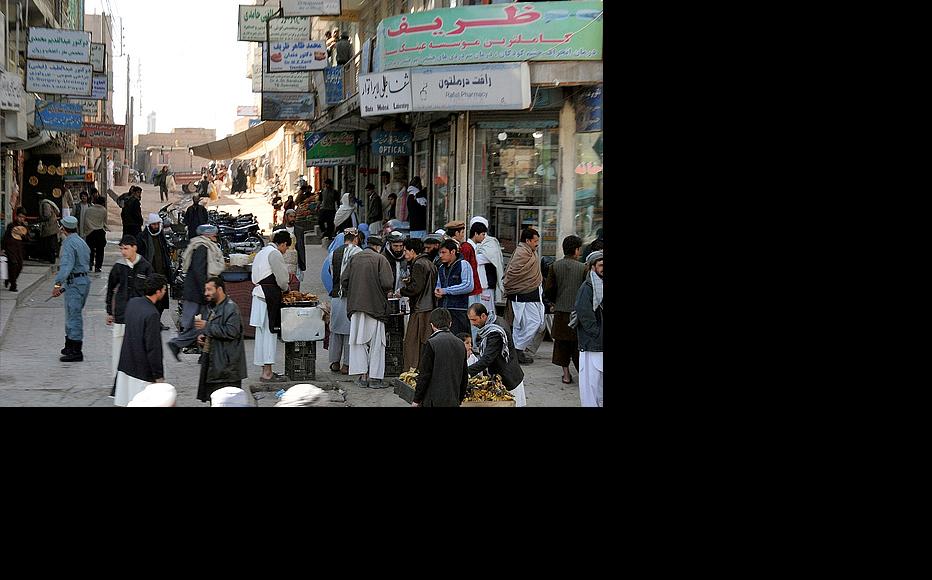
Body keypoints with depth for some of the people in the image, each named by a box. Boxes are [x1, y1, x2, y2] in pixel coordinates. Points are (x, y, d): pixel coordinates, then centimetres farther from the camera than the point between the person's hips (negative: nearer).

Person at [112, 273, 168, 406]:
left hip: (126, 364, 8)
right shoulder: (152, 314, -22)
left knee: (122, 402, 12)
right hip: (142, 369, -8)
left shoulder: (132, 302, 2)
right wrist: (159, 375, -14)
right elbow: (153, 348, -20)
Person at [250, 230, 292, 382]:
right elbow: (282, 279, -13)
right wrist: (286, 288, 9)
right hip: (270, 294, -10)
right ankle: (267, 373, -8)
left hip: (259, 294, 10)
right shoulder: (275, 254, -11)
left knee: (262, 332, 11)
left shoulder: (261, 253, 20)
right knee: (270, 332, -8)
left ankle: (265, 371, 17)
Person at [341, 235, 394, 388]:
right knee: (375, 342, 3)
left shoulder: (355, 258, 7)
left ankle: (362, 376, 7)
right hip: (375, 305, -4)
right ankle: (374, 377, 2)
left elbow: (343, 279, 4)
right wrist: (385, 292, 7)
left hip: (356, 306, 4)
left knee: (359, 341, 9)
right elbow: (386, 283, -14)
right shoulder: (380, 259, -6)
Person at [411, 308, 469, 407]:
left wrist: (416, 400, -3)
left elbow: (424, 375, -11)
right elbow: (464, 376, 14)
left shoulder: (431, 344, -11)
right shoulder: (460, 344, 8)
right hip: (454, 402, 6)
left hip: (434, 402, -6)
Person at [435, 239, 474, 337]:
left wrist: (446, 291, -13)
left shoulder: (463, 264, -5)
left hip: (458, 310, -7)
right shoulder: (442, 268, 19)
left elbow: (468, 286, -15)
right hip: (442, 309, 7)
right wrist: (437, 291, 4)